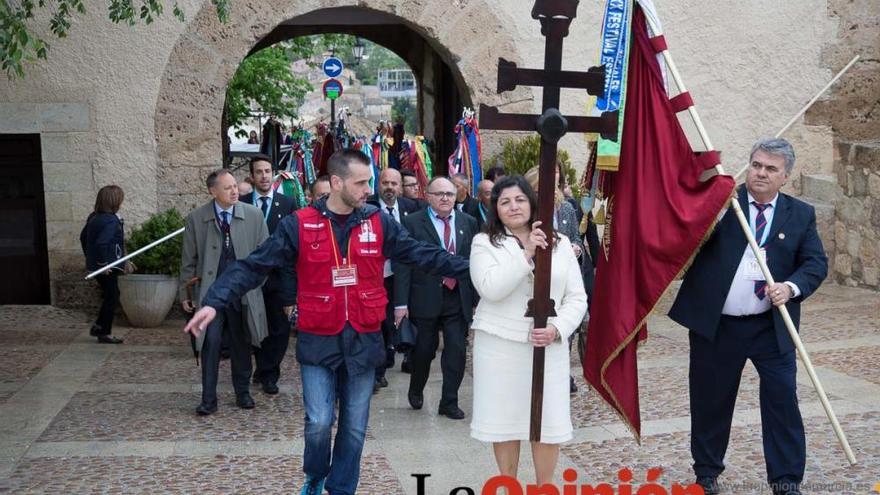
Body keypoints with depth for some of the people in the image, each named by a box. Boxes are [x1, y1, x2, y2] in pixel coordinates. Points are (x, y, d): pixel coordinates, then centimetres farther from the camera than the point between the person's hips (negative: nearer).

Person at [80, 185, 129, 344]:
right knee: (111, 298, 4)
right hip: (108, 267, -9)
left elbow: (83, 237, 18)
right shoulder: (111, 221, -21)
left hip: (94, 264, 9)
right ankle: (105, 334, 12)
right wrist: (103, 262, -20)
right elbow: (101, 243, -31)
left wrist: (90, 258, 23)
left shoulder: (94, 218, 8)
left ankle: (98, 327, 27)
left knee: (111, 296, 22)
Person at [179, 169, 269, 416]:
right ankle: (208, 399, 7)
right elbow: (188, 260, 4)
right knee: (210, 344, -3)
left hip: (243, 291, 1)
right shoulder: (196, 218, -2)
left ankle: (243, 392, 27)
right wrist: (185, 293, 4)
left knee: (242, 344, 11)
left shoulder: (253, 215, -1)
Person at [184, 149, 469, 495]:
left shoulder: (378, 223, 0)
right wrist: (214, 302, -19)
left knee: (354, 427, 10)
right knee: (319, 422, -6)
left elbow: (424, 255, 2)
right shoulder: (299, 224, -7)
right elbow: (254, 266, -9)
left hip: (363, 341, 2)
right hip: (319, 342, -2)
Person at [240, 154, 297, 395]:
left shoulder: (287, 204, 3)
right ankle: (267, 372, 25)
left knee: (280, 328, 1)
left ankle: (266, 373, 16)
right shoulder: (242, 203, 4)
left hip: (280, 275, 0)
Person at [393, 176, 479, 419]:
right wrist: (401, 303, -12)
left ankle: (449, 403, 16)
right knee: (424, 350, 10)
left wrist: (478, 299, 3)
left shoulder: (468, 222, 6)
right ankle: (416, 390, 37)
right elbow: (403, 264, -7)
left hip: (458, 298, 3)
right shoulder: (413, 223, -4)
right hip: (425, 299, -2)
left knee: (457, 352, 2)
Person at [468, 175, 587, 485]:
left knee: (548, 422, 3)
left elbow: (577, 297, 5)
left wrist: (557, 328, -12)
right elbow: (490, 289, -17)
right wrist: (526, 253, -20)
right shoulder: (484, 242, -1)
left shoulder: (560, 243, 7)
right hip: (499, 346, -1)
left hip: (548, 346, 2)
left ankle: (545, 487, 22)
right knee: (504, 419, 8)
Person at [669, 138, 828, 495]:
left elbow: (816, 263, 0)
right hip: (715, 325, 0)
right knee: (710, 402, 11)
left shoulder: (801, 215, 5)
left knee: (782, 400, -1)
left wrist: (791, 287, -18)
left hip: (772, 328, 1)